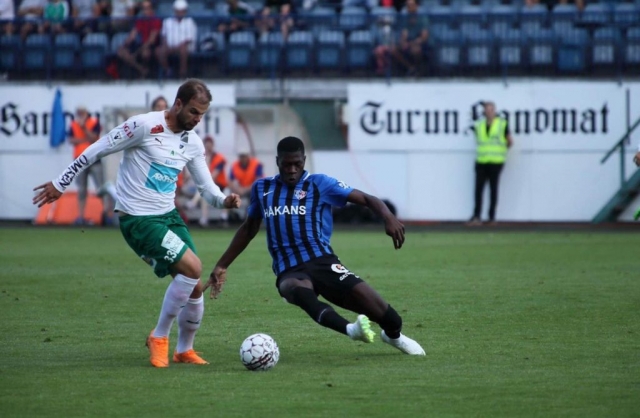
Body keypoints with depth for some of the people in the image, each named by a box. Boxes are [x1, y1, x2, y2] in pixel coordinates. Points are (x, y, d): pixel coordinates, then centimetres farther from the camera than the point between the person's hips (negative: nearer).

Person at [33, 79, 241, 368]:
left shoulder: (193, 142, 6)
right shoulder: (145, 125, -16)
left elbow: (206, 187, 13)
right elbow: (98, 150, -10)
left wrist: (224, 201, -11)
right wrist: (60, 184, -5)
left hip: (168, 215, 7)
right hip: (137, 219, -7)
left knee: (195, 287, 3)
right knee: (192, 267, -21)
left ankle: (184, 351, 25)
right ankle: (159, 337, -5)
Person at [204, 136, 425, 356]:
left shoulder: (319, 184, 5)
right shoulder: (262, 188, 16)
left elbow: (367, 199, -1)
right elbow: (248, 229, 29)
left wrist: (388, 217, -22)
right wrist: (222, 266, 28)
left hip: (322, 261, -1)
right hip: (289, 272, 1)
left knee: (371, 302, -16)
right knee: (296, 289, -38)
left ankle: (394, 335, 21)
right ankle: (350, 330, -53)